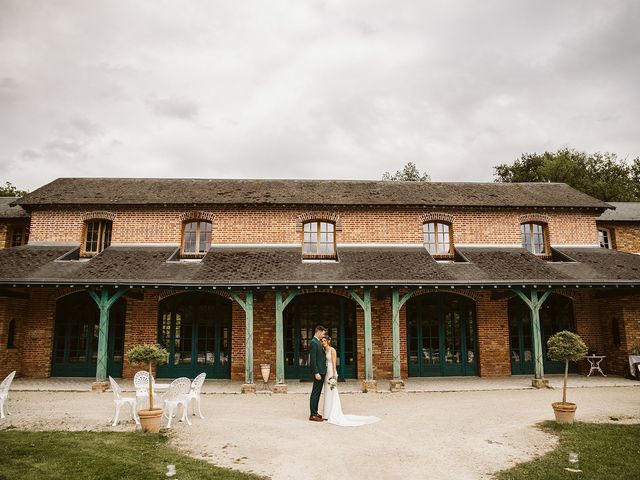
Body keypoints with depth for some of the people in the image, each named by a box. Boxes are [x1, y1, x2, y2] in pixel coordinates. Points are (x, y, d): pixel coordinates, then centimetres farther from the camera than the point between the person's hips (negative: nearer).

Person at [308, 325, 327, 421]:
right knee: (315, 393, -5)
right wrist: (316, 373, -23)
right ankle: (313, 415, -1)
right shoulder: (313, 342, -15)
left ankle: (315, 412, 22)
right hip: (318, 372, -10)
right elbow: (312, 360, -20)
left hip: (322, 371, 10)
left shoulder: (318, 342, 16)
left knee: (317, 393, 14)